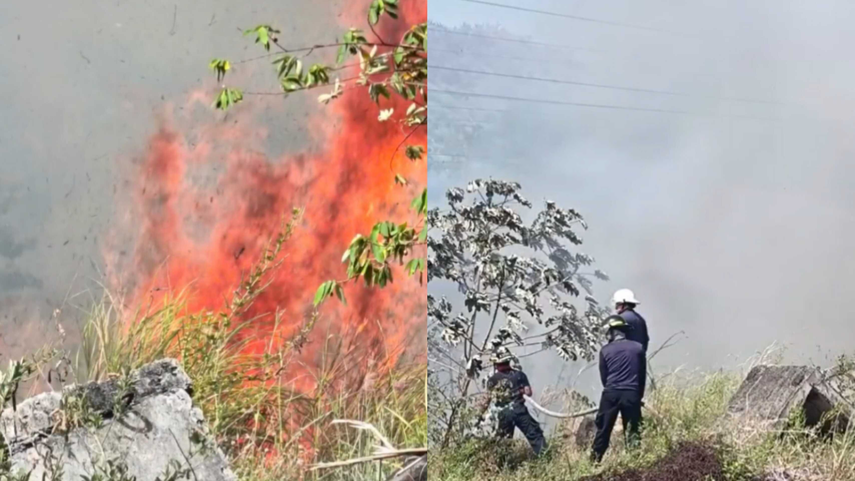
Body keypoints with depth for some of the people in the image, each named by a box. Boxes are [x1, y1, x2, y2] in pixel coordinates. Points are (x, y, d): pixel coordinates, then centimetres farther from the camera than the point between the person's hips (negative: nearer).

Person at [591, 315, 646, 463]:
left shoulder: (605, 350, 4)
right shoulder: (638, 348, 5)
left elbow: (603, 376, 9)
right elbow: (642, 374, 10)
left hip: (611, 394, 0)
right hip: (632, 394, 0)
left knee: (603, 429, 8)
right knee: (633, 430, 6)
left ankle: (595, 460, 12)